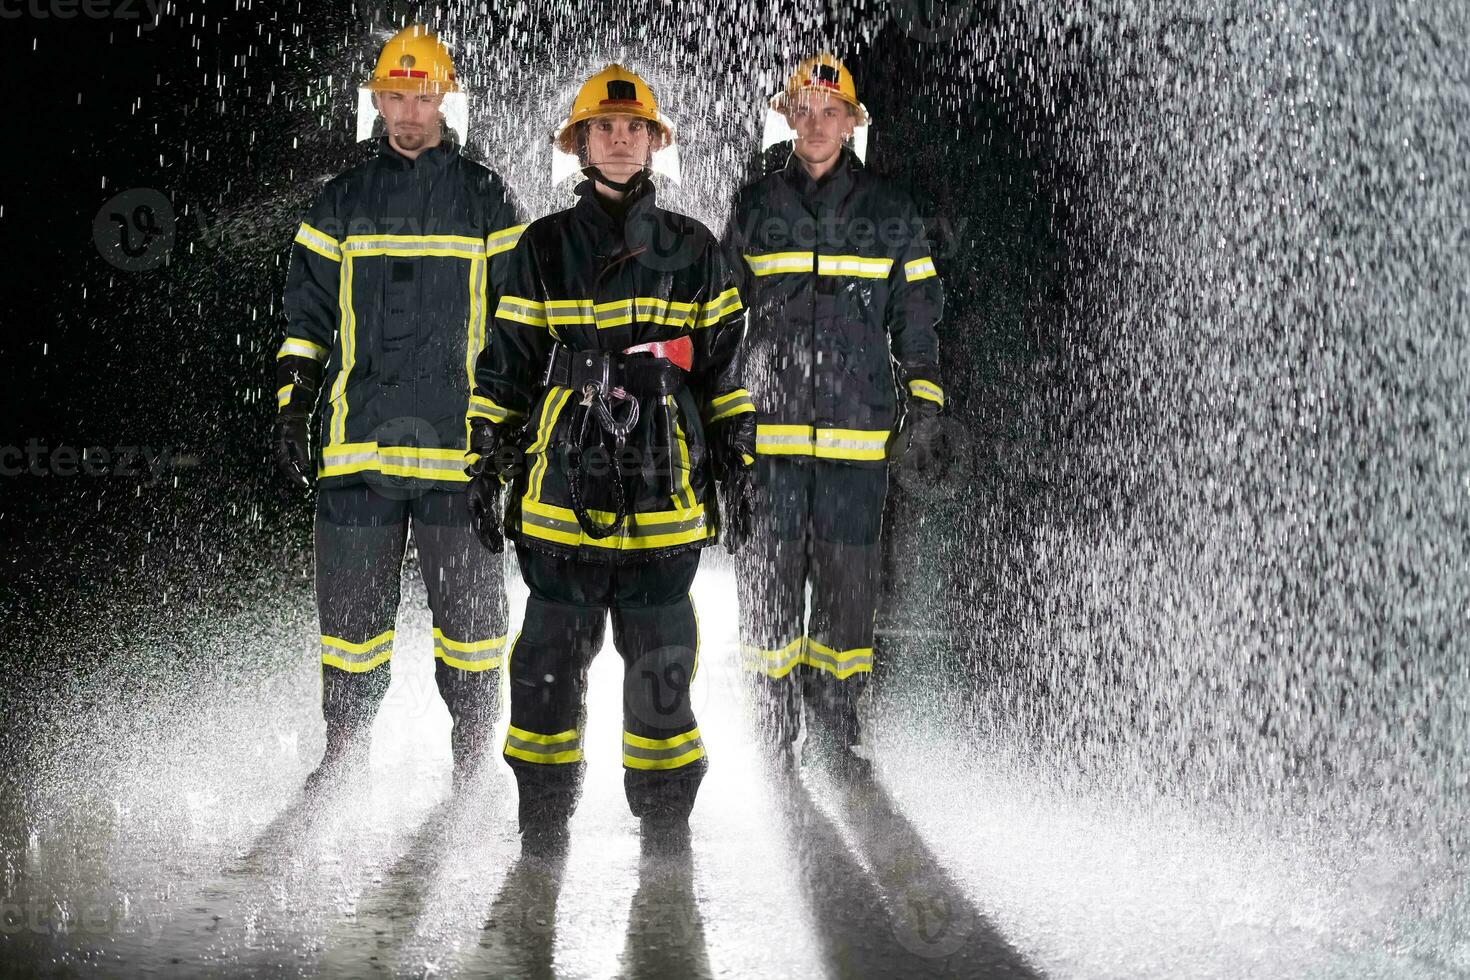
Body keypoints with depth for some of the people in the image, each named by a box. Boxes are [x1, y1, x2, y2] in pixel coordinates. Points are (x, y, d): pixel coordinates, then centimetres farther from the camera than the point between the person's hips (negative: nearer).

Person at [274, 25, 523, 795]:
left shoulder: (485, 199, 8)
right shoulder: (342, 203, 11)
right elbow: (306, 317, 13)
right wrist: (292, 410, 5)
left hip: (461, 436, -1)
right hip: (358, 436, 1)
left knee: (470, 601, 2)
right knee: (351, 600, 4)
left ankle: (474, 751, 15)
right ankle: (345, 747, 16)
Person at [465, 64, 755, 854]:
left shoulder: (694, 251, 9)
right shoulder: (543, 248, 8)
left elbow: (725, 368, 13)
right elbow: (505, 367, 9)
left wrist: (737, 466, 9)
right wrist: (488, 468, 6)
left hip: (665, 495, 0)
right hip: (562, 493, 0)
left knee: (661, 666, 3)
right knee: (549, 665, 1)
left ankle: (666, 822, 16)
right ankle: (542, 826, 14)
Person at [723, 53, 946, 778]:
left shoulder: (889, 212, 8)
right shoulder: (755, 207, 9)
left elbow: (917, 316, 11)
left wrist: (923, 408, 3)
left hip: (858, 432, 0)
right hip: (768, 426, 0)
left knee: (849, 581, 1)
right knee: (769, 579, 0)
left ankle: (836, 727, 14)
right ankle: (775, 735, 10)